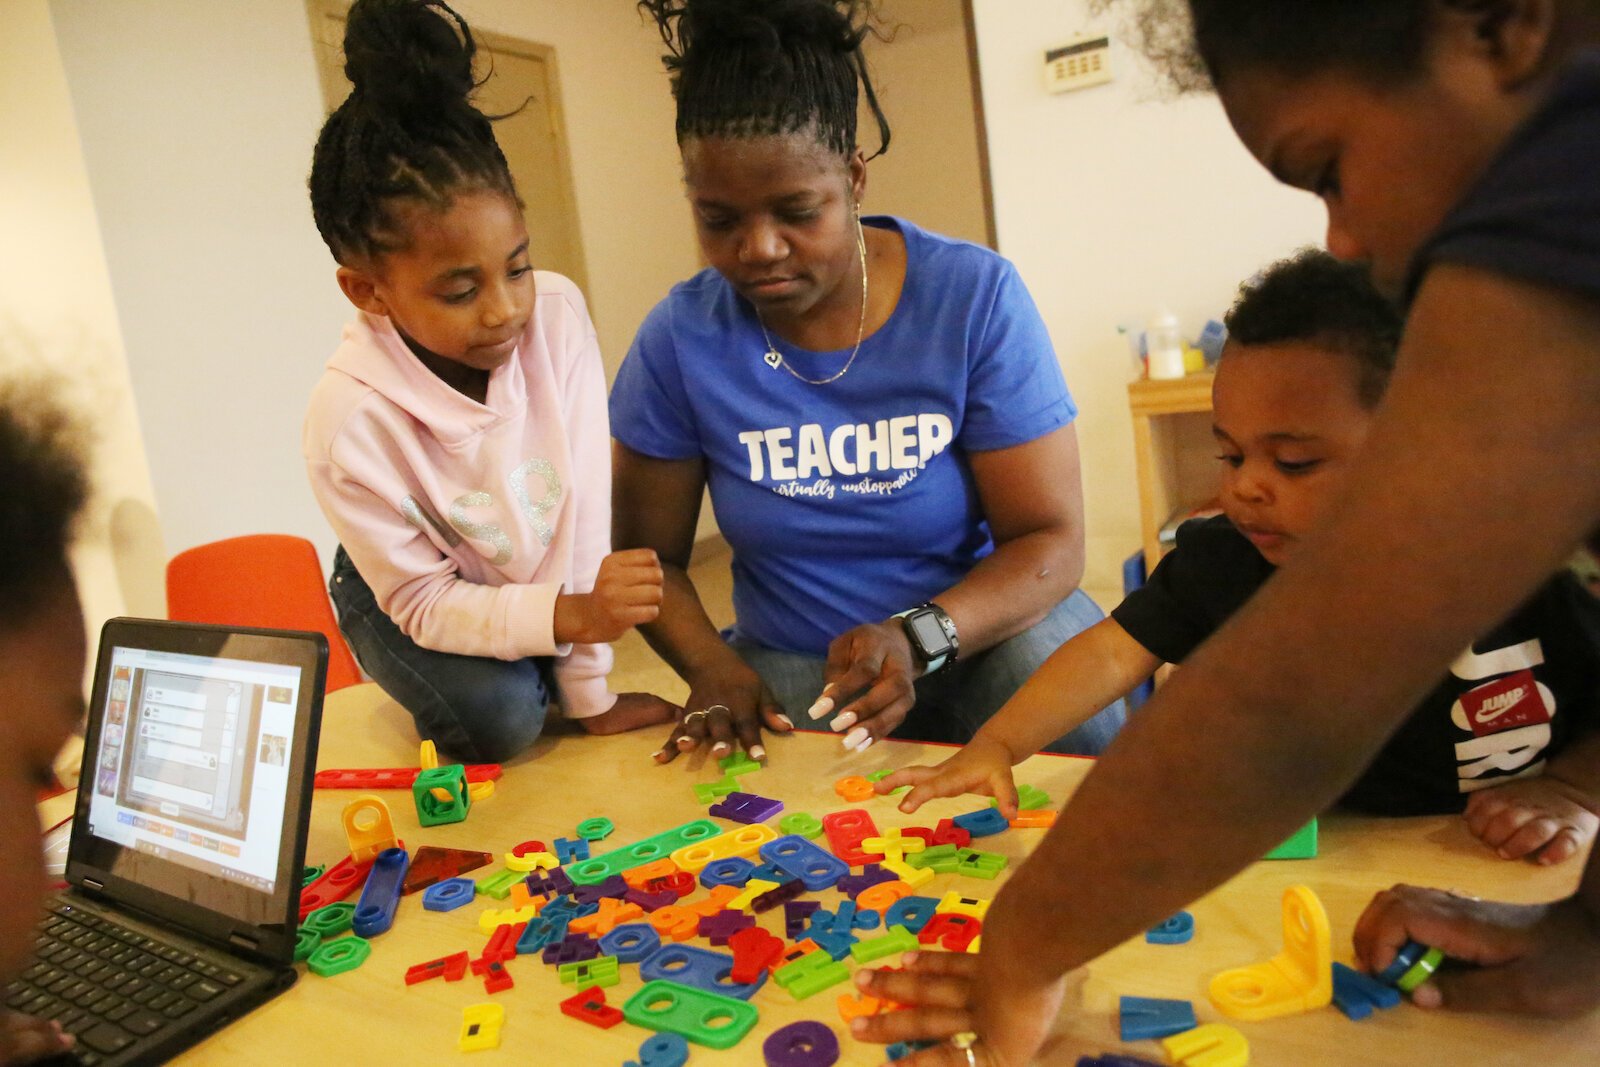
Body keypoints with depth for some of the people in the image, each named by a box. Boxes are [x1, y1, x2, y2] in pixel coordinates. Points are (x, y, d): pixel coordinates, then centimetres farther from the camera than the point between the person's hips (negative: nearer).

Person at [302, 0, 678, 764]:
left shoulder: (557, 313, -29)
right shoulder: (349, 422, -34)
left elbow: (582, 502, -26)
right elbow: (421, 600, -23)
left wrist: (589, 693, -21)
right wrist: (570, 614, -41)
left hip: (542, 576, 3)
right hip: (413, 592, -3)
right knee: (502, 715, -22)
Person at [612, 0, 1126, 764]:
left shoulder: (976, 297, -12)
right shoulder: (680, 338, -8)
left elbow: (1051, 540, -12)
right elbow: (649, 553, 2)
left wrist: (919, 638, -30)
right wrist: (711, 665, -18)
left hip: (982, 624, 1)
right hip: (792, 665, 0)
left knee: (1071, 711, -29)